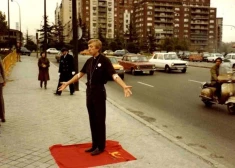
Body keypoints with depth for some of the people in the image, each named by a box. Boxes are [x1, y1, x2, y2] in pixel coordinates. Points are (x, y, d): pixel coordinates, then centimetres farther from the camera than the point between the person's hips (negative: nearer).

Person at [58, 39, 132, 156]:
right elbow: (80, 74, 19)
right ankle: (95, 144, 26)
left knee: (100, 120, 2)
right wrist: (67, 83, 25)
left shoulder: (104, 60, -12)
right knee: (92, 120, 13)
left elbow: (114, 75, -22)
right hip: (89, 91, 7)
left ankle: (101, 146, 15)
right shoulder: (89, 61, 9)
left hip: (99, 92, -7)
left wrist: (124, 86, -37)